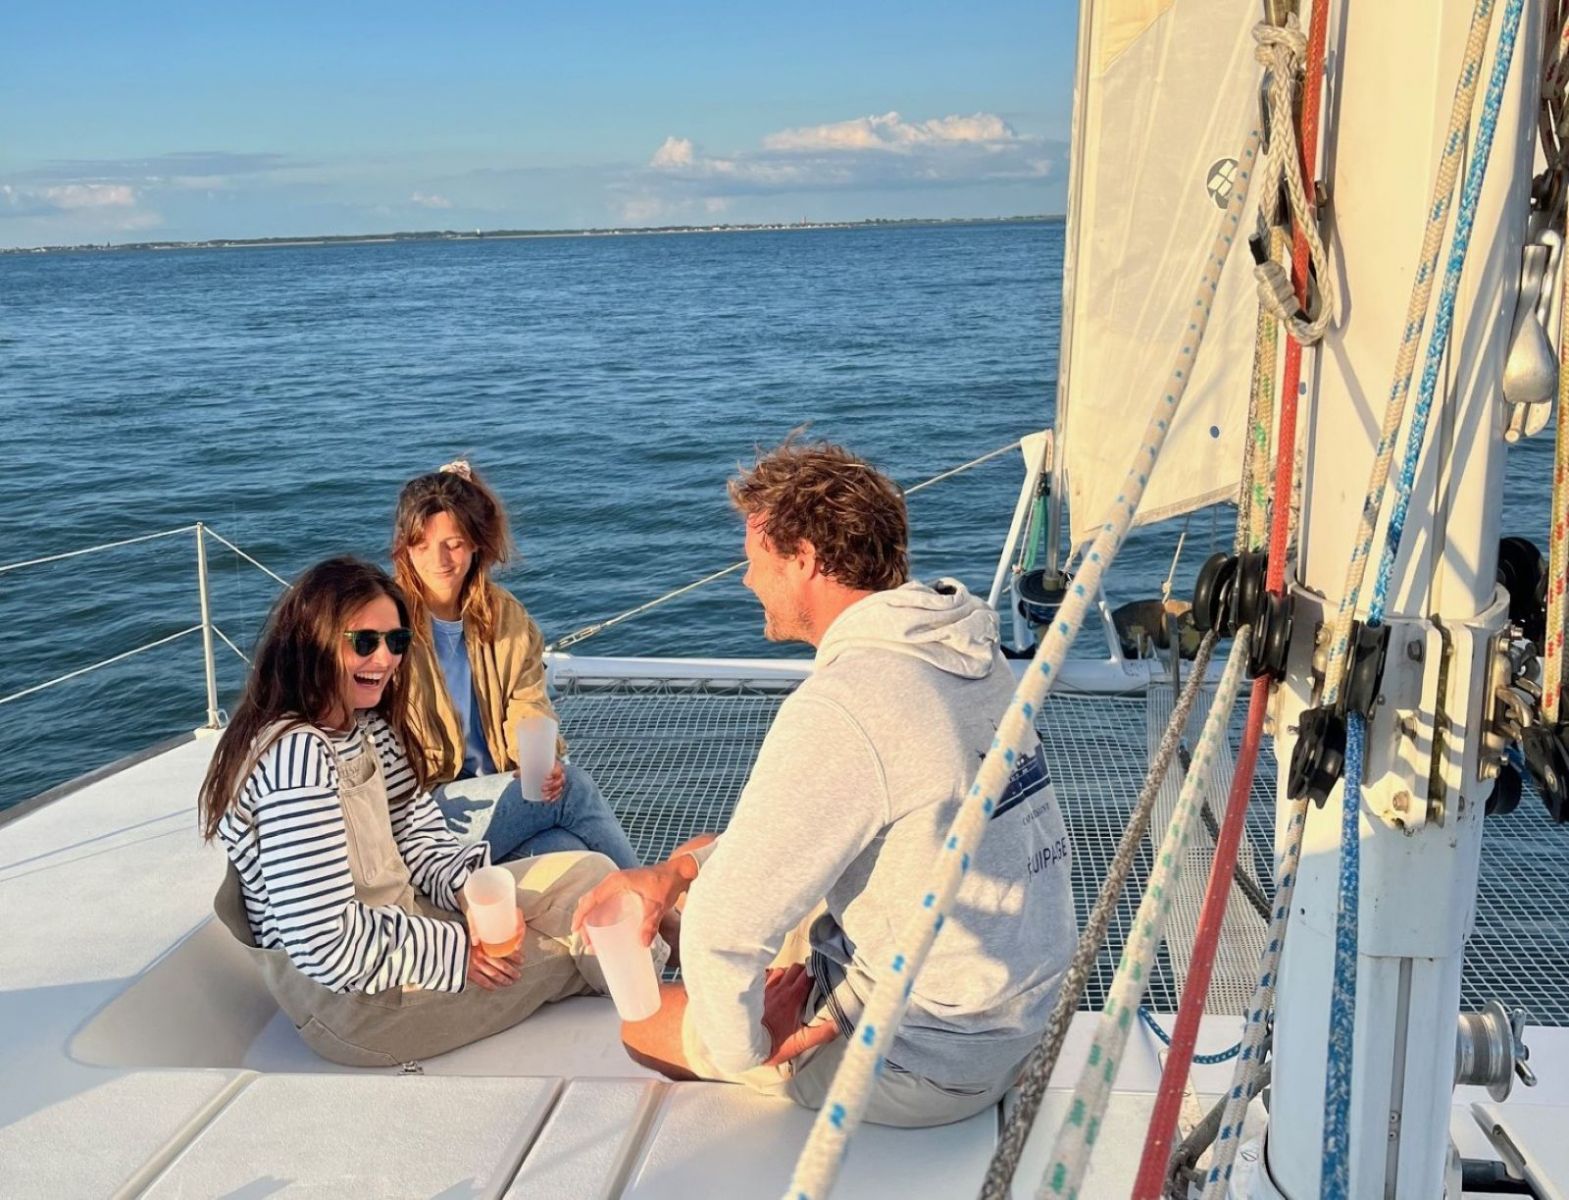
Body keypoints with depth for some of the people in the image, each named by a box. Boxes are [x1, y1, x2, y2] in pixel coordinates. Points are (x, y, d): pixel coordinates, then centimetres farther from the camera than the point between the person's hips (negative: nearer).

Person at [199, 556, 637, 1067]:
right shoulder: (296, 755, -27)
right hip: (350, 995, -9)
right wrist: (456, 953, -21)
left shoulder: (370, 729, 4)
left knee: (586, 871, -3)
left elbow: (420, 834, 7)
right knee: (583, 932, -2)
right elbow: (327, 947, -30)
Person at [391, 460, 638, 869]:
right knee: (574, 785, -23)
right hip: (419, 809, -5)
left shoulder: (505, 614, 11)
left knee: (569, 851, -26)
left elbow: (528, 707, 5)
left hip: (501, 788, 5)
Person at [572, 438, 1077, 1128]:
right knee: (706, 859, 17)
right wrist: (672, 873, 2)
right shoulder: (966, 651, 1)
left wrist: (743, 1045, -8)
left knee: (643, 1019, 11)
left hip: (929, 1064, -8)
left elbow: (726, 925, -27)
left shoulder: (841, 709, -29)